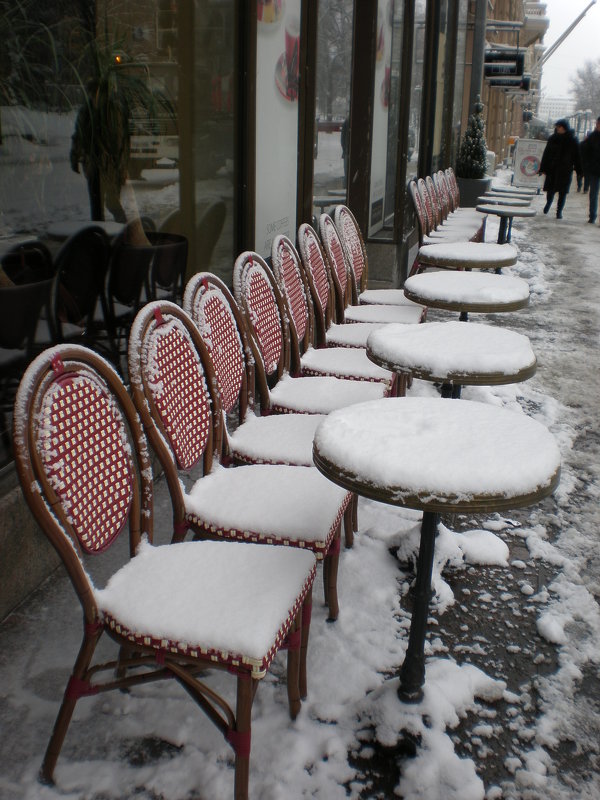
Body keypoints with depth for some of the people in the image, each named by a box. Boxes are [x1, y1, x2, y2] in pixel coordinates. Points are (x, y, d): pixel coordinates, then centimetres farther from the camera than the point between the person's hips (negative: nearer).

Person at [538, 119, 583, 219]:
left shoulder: (573, 141, 0)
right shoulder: (553, 139, 4)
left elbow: (577, 157, 3)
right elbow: (546, 154, 6)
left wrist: (579, 171, 0)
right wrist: (543, 168, 1)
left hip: (566, 170, -1)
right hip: (552, 169, 2)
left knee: (562, 192, 0)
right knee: (550, 190, 7)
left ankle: (559, 211, 10)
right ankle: (548, 203, 36)